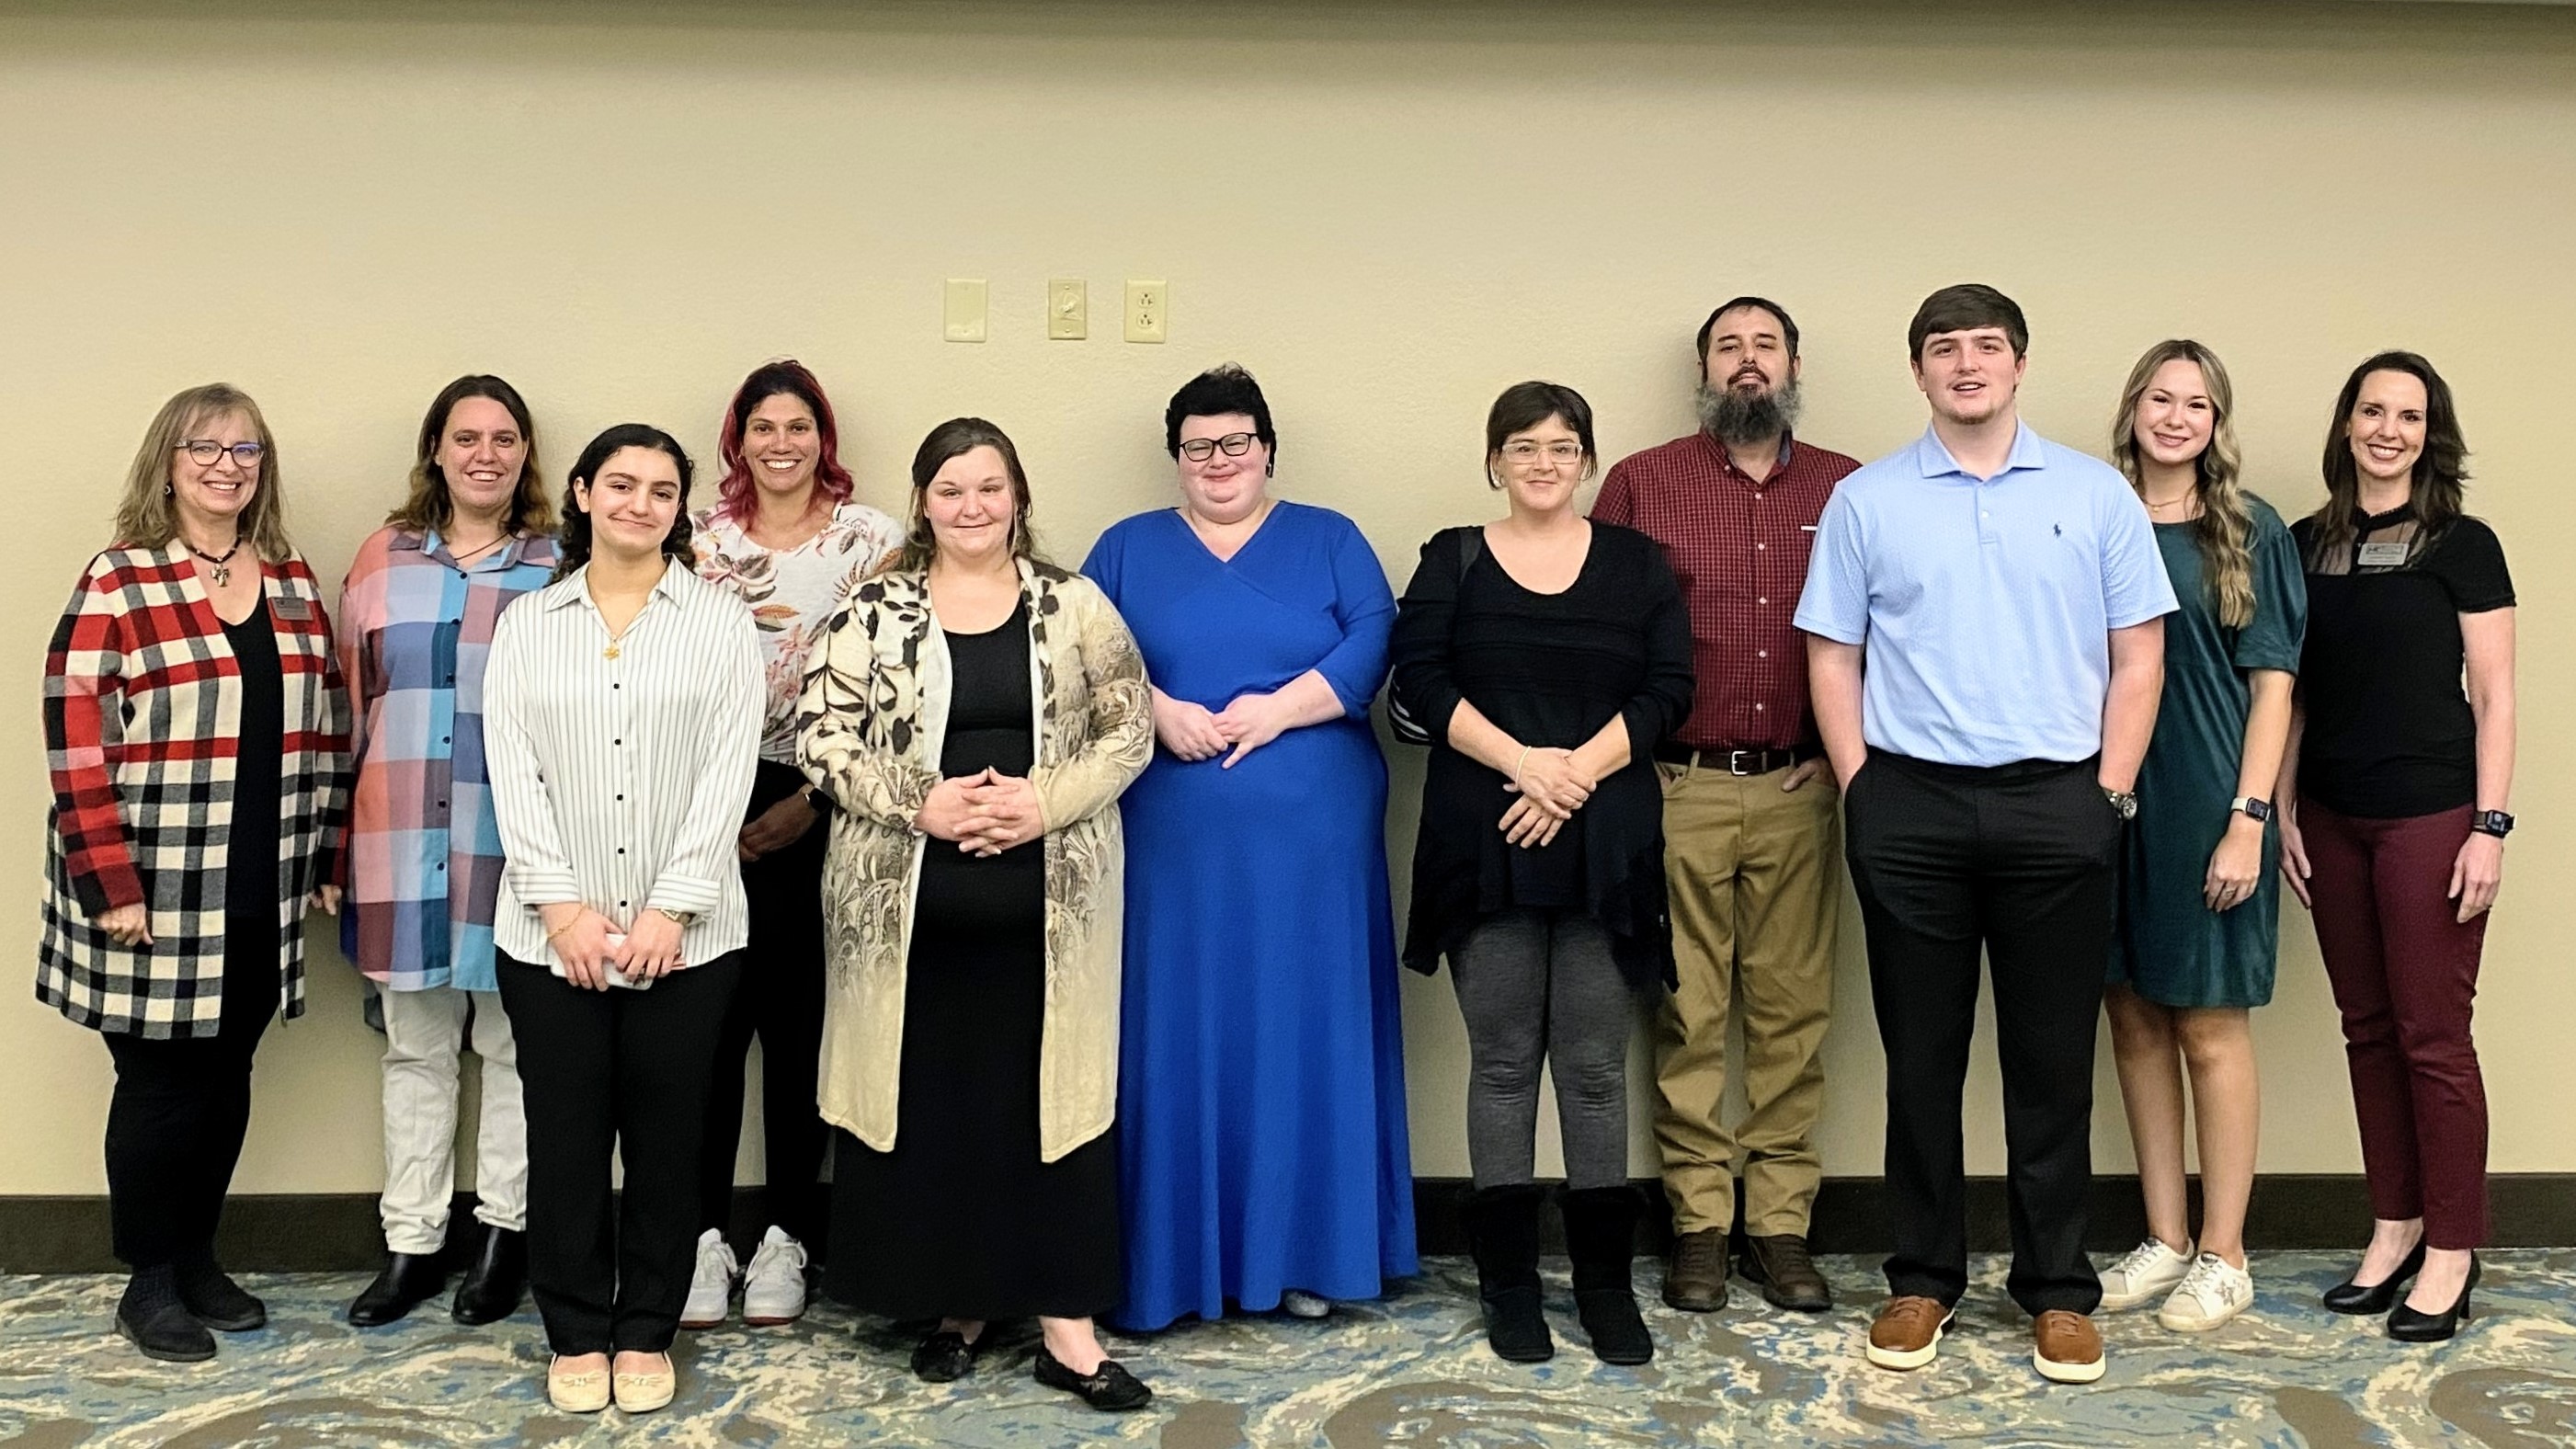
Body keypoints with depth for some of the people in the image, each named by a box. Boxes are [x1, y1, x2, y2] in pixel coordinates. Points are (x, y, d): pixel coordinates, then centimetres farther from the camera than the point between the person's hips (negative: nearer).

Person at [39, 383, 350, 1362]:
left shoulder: (293, 582, 9)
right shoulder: (119, 582, -6)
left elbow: (328, 725, 13)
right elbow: (77, 736, -11)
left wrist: (327, 856, 10)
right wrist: (111, 884, -15)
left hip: (262, 895, 5)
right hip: (154, 894, -5)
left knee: (227, 1075, 12)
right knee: (160, 1082, 3)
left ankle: (198, 1258, 28)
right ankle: (149, 1281, 19)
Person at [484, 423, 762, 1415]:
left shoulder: (721, 621, 3)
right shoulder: (526, 624, 8)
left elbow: (728, 773, -4)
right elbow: (513, 773, 1)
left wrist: (670, 909, -12)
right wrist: (560, 904, -10)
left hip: (685, 933, -1)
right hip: (552, 931, 1)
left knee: (666, 1139, 7)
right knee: (564, 1138, 7)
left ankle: (646, 1334, 22)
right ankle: (576, 1337, 22)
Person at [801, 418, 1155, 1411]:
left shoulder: (1075, 606, 4)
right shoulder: (873, 611, 3)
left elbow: (1128, 730, 2)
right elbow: (820, 733, -1)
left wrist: (1047, 802, -13)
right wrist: (919, 804, -14)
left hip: (1047, 902, 0)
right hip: (911, 903, 0)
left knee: (1050, 1096, 2)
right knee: (928, 1101, 6)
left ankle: (1065, 1322, 10)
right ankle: (956, 1303, 23)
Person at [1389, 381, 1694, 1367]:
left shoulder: (1638, 564, 10)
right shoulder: (1453, 561, 8)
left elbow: (1666, 691, 1)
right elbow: (1420, 681, -3)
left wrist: (1578, 772, -12)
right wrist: (1523, 762, -14)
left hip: (1606, 842, 0)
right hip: (1484, 840, 0)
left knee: (1595, 1063, 3)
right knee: (1502, 1060, 5)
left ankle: (1604, 1279, 14)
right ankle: (1508, 1279, 15)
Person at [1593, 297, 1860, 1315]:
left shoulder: (1846, 491, 9)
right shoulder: (1641, 483, 5)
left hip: (1798, 791, 2)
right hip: (1680, 789, -1)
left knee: (1792, 1010, 5)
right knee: (1688, 1013, 3)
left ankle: (1779, 1223, 15)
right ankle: (1698, 1221, 13)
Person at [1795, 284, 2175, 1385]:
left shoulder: (2096, 495, 5)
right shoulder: (1865, 500, 5)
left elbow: (2138, 657, 5)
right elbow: (1832, 658, 5)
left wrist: (2108, 793, -2)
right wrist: (1862, 792, -2)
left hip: (2057, 806, 0)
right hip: (1909, 807, 0)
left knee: (2052, 1058, 6)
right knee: (1921, 1057, 8)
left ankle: (2058, 1289, 19)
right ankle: (1923, 1278, 20)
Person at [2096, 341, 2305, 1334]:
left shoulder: (2250, 532, -1)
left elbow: (2273, 683, -4)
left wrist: (2248, 820, -12)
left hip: (2206, 805, -4)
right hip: (2107, 802, 4)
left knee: (2210, 1028, 2)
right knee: (2135, 1022, 9)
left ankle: (2222, 1255, 13)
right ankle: (2164, 1240, 21)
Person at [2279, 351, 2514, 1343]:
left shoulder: (2461, 546, -2)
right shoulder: (2306, 545, 9)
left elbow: (2493, 700, -4)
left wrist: (2489, 827, -10)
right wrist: (2282, 809, 7)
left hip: (2430, 815, -4)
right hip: (2333, 819, 5)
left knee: (2432, 1036, -2)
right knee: (2367, 1029, 10)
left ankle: (2451, 1252, 9)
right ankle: (2394, 1229, 21)